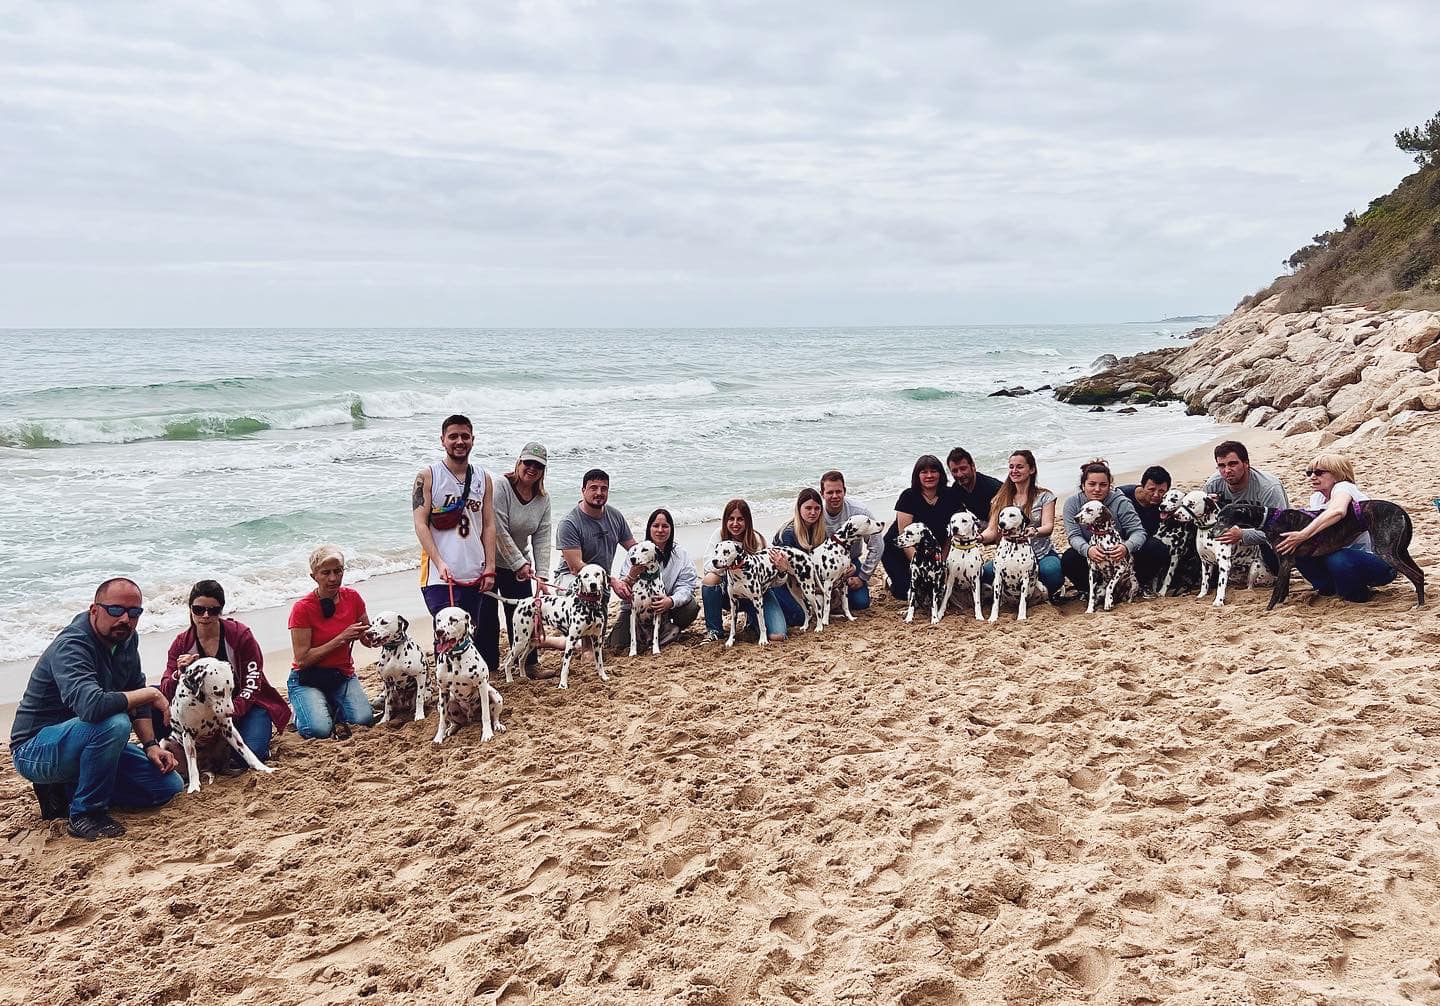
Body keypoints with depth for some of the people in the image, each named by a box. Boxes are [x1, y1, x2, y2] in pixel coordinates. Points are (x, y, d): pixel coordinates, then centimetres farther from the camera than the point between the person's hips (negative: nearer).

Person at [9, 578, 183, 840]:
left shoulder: (125, 638, 0)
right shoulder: (71, 647, -26)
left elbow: (135, 695, 10)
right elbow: (92, 706, -45)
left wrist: (150, 745, -2)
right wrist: (151, 694, -31)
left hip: (89, 741, 8)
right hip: (34, 751, -8)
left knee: (169, 786, 0)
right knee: (115, 723, -37)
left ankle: (65, 790, 10)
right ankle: (86, 813, -17)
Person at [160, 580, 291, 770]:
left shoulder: (240, 635, -11)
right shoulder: (181, 644, -3)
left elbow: (252, 683, -12)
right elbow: (166, 692, -8)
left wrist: (233, 710, -29)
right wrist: (179, 674, -31)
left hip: (245, 704, -4)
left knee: (247, 753, -32)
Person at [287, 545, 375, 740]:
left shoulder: (352, 598, -3)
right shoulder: (302, 608, -15)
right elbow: (302, 659, -17)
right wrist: (341, 639, -22)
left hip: (343, 676, 3)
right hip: (307, 679, -3)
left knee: (364, 719, -24)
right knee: (320, 730, -27)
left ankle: (334, 709, 9)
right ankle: (302, 711, 8)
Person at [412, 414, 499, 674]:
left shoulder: (483, 479, 11)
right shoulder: (428, 476, 0)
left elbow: (489, 526, 10)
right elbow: (420, 524, -6)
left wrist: (490, 570, 2)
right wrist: (439, 562, -17)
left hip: (476, 576, 4)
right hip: (440, 577, -4)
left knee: (478, 636, 7)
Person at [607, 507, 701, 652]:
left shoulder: (681, 555, -2)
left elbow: (687, 586, -13)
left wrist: (671, 601, -34)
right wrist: (631, 577, -36)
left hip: (668, 606, 2)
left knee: (691, 606, -26)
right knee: (618, 645, -21)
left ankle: (666, 628, 1)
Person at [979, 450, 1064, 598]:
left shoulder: (1044, 496, 3)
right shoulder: (1000, 499, 10)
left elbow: (1048, 527, -10)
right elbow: (992, 530, 2)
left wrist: (1033, 531, -34)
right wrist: (979, 537, -23)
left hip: (1041, 554, -3)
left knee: (1052, 571, -38)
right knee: (985, 572, -29)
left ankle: (1051, 591, 2)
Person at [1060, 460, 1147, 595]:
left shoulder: (1120, 503, -16)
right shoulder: (1072, 503, -12)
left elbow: (1138, 531, -21)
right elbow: (1074, 536, -20)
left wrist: (1126, 547, -46)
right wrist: (1088, 549, -45)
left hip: (1116, 555, -1)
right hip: (1088, 555, 1)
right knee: (1068, 559, -30)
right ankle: (1087, 589, -1)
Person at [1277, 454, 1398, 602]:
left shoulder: (1344, 487, -20)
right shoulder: (1316, 498, 6)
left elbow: (1337, 511, -43)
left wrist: (1302, 535, -46)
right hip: (1346, 553, 7)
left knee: (1337, 560, -36)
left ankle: (1358, 594, -7)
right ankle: (1328, 586, 9)